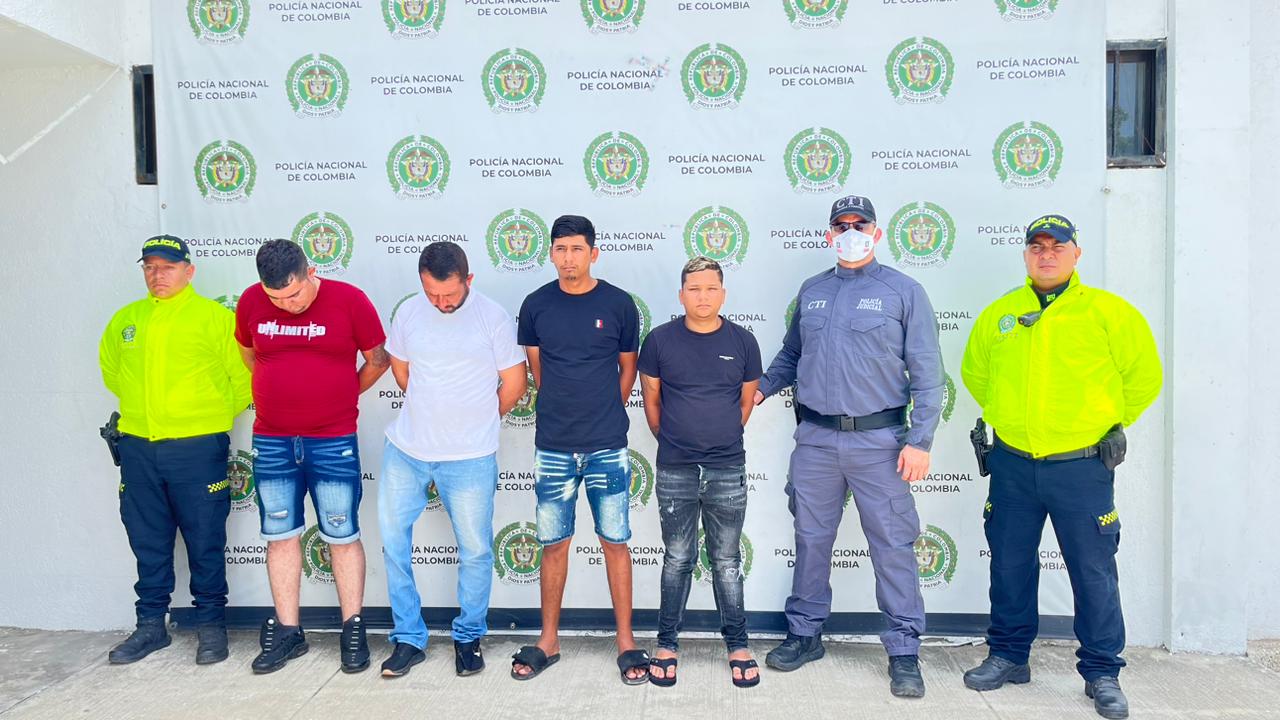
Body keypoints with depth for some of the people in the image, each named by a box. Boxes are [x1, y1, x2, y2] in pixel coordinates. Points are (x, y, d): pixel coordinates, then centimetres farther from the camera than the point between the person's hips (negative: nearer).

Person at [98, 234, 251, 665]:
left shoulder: (215, 316, -4)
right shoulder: (125, 318, 10)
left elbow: (244, 375, -2)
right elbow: (109, 366, 27)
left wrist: (217, 413, 3)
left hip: (197, 447, -4)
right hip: (138, 448, 5)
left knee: (204, 541, 3)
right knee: (147, 541, 13)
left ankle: (211, 624, 17)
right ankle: (150, 625, 26)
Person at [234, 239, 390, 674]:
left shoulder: (348, 300, -9)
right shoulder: (250, 302, 0)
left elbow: (379, 359, 2)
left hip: (334, 441, -3)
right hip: (271, 441, 3)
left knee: (343, 536, 4)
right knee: (280, 536, 9)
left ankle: (353, 631, 15)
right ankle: (288, 631, 22)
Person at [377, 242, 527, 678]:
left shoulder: (493, 317, -8)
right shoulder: (409, 312, 1)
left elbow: (514, 384, -2)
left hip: (469, 459, -3)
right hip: (405, 450, 3)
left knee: (475, 551, 6)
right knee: (392, 540, 7)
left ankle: (468, 637, 28)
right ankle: (409, 639, 23)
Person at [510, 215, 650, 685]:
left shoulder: (618, 304, -1)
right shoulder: (536, 305, 2)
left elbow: (627, 368, 10)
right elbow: (535, 368, 12)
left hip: (607, 446, -1)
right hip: (552, 447, 1)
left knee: (615, 542, 4)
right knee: (554, 543, 9)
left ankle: (626, 641, 17)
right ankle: (548, 641, 23)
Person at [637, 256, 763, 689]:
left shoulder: (742, 341, 0)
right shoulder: (660, 340, -2)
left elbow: (747, 402, 11)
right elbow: (652, 401, 8)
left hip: (728, 470, 1)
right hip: (675, 472, 0)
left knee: (727, 561, 9)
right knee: (677, 560, 9)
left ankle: (737, 646, 22)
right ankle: (667, 645, 22)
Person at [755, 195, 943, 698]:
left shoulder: (904, 292, 0)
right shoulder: (811, 291, 11)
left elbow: (927, 373, -3)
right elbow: (791, 354, 22)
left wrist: (920, 440, -9)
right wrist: (761, 388, 6)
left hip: (878, 439, -3)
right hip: (815, 438, 4)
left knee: (893, 545, 1)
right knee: (811, 539, 12)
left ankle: (903, 652, 15)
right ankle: (804, 634, 27)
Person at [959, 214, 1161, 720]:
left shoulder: (1108, 311, -4)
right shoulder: (998, 314, 5)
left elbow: (1144, 376, 5)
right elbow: (974, 372, 19)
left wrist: (1111, 423, 7)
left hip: (1082, 467, -3)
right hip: (1012, 465, 3)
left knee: (1094, 573, 5)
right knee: (1010, 565, 13)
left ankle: (1102, 672, 22)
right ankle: (1008, 655, 29)